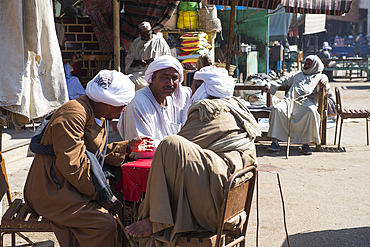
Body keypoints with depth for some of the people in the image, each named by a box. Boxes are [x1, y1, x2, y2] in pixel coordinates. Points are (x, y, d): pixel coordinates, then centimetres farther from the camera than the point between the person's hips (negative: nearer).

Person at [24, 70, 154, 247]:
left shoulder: (98, 116, 13)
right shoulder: (72, 115, -21)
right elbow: (71, 166, -25)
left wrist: (127, 147, 15)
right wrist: (102, 195, -22)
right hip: (53, 191, -10)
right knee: (105, 225, -24)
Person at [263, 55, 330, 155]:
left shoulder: (319, 76, 25)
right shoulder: (298, 75, 36)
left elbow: (324, 80, 5)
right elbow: (284, 82, 35)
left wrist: (324, 82, -20)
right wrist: (269, 85, 21)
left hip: (306, 101, -3)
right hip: (290, 100, 3)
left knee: (311, 111, -39)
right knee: (276, 109, -29)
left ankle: (305, 143, -30)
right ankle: (275, 142, -29)